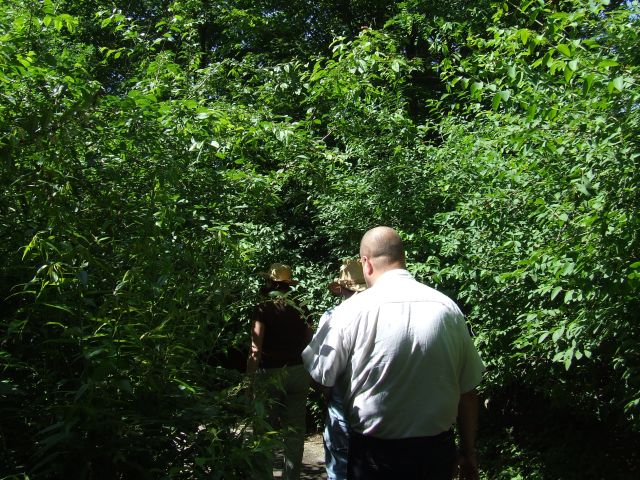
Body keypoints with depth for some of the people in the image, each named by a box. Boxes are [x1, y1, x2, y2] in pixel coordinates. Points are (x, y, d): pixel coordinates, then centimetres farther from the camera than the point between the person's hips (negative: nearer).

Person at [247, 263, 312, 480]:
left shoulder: (264, 309, -9)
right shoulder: (298, 310, 5)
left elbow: (256, 350, -16)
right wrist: (307, 375, 16)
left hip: (271, 374, -4)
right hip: (298, 373, 4)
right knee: (295, 430, 12)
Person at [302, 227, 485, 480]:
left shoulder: (352, 310, -16)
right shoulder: (449, 309, -7)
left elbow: (322, 376, -10)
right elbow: (467, 390, -1)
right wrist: (469, 454, 11)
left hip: (375, 453, -3)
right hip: (437, 451, 3)